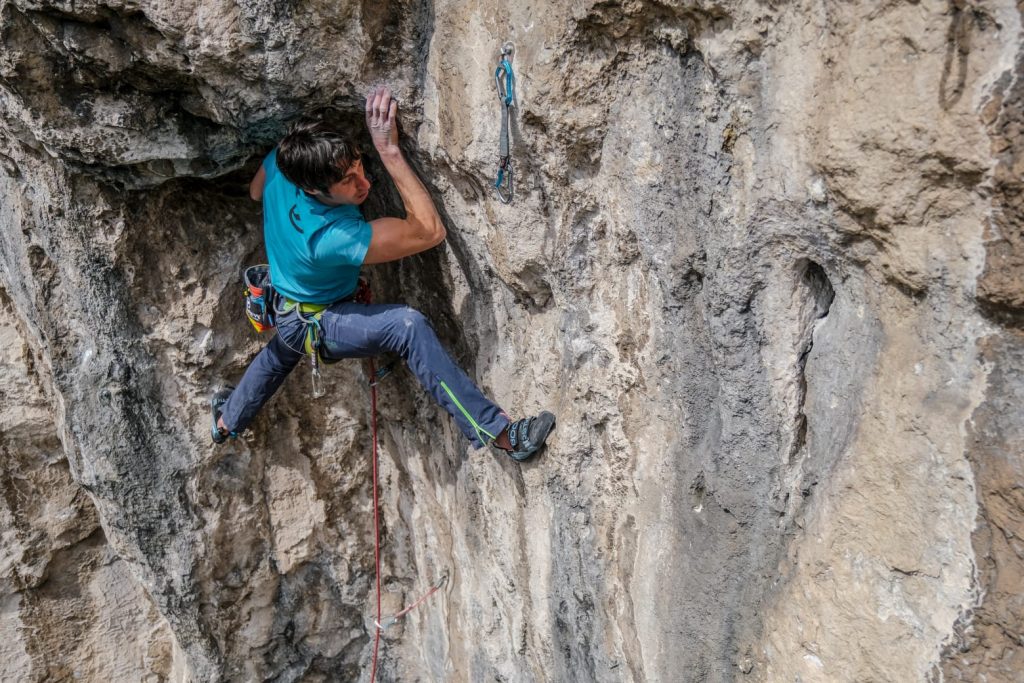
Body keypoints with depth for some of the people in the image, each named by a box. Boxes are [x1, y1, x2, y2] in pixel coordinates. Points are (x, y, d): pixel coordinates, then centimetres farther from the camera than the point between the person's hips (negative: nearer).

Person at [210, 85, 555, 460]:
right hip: (315, 326, -8)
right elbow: (430, 231, -44)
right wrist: (389, 150, -47)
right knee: (407, 325, -34)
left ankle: (227, 421, 69)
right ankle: (495, 430, -38)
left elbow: (255, 192, 4)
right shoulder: (333, 236, -42)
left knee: (279, 354, 41)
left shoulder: (278, 165, -22)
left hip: (285, 311, 8)